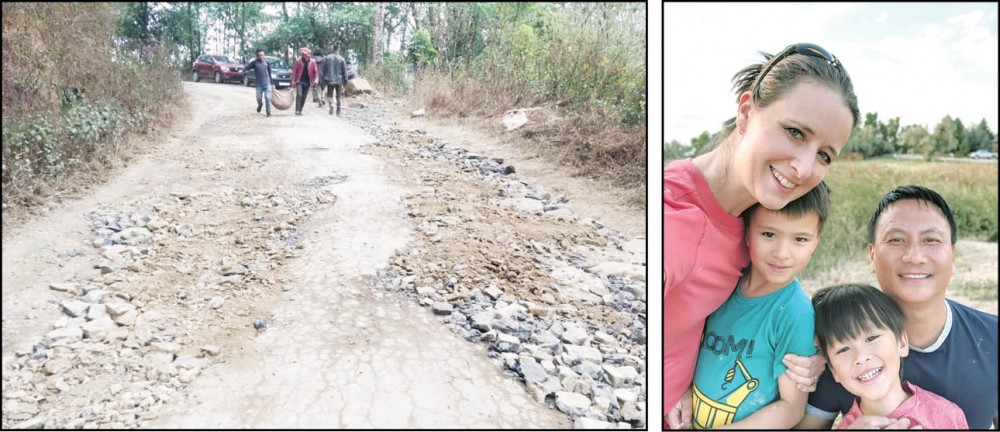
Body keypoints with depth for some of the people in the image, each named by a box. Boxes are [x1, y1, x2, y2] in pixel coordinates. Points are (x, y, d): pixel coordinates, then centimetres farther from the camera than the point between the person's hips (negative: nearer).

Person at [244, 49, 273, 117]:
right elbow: (248, 67, -16)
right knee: (259, 98, 8)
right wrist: (242, 70, -37)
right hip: (259, 84, 0)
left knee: (268, 98, -6)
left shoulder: (266, 62, 5)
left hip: (267, 84, 0)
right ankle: (260, 104, 43)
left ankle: (269, 113, 3)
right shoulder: (254, 62, -2)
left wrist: (271, 82, 14)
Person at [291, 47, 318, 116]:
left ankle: (300, 110, 18)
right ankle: (297, 110, -16)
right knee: (299, 95, -15)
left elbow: (315, 72, 3)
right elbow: (294, 71, -2)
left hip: (307, 82, 2)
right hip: (299, 81, -2)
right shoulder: (298, 61, -2)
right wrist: (293, 81, -8)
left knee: (304, 97, 7)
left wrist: (316, 80, -11)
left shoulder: (312, 62, 1)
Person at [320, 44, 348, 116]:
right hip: (339, 81, 0)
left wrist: (324, 79, 12)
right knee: (338, 97, 10)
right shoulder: (341, 59, -3)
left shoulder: (327, 58, 0)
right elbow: (344, 71, -1)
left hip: (329, 80, 0)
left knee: (329, 95, 10)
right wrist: (345, 81, 8)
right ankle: (338, 112, 9)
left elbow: (323, 70, 4)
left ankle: (331, 104, -21)